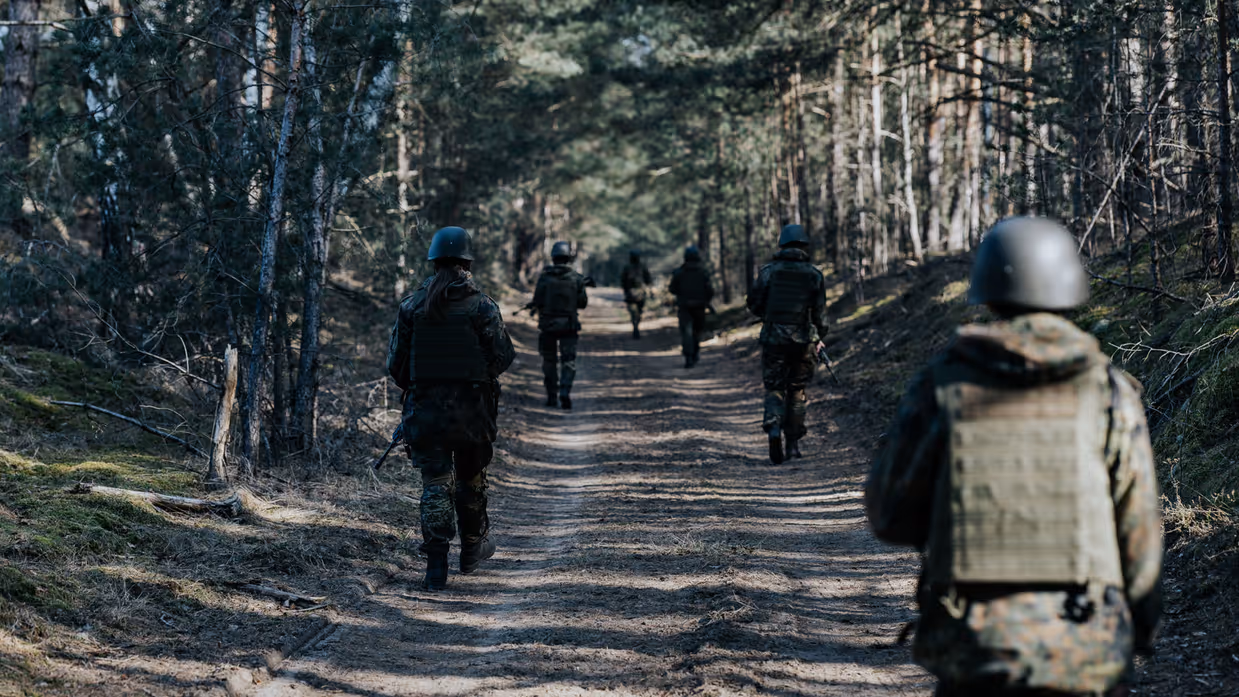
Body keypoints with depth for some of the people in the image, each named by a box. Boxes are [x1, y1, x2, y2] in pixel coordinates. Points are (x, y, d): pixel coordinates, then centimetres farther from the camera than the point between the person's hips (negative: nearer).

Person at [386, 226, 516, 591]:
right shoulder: (482, 306, -7)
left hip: (425, 409, 1)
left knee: (435, 484, 2)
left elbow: (396, 361, 2)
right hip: (471, 408, -1)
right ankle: (473, 547, 33)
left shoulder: (412, 305, -1)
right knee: (471, 480, 18)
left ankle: (436, 564, -8)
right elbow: (503, 356, -7)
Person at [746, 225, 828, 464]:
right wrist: (819, 339, 17)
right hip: (804, 341, 1)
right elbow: (820, 313, 2)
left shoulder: (768, 271, -3)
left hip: (773, 338, -1)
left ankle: (773, 428, -21)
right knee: (797, 390, 14)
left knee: (774, 389, 6)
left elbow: (754, 304, 1)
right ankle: (793, 443, 15)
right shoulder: (814, 275, 1)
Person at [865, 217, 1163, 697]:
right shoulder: (1110, 392, -2)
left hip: (972, 644, 0)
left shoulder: (941, 387, -2)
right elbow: (1139, 532, 1)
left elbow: (890, 517, 1)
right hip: (1083, 651, 0)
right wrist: (1142, 630, 15)